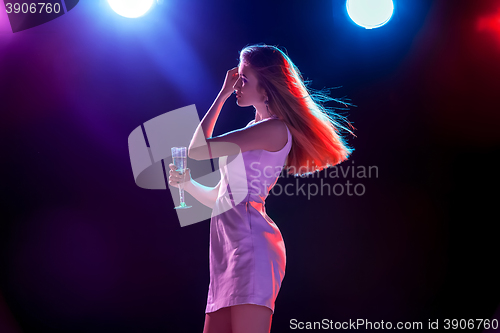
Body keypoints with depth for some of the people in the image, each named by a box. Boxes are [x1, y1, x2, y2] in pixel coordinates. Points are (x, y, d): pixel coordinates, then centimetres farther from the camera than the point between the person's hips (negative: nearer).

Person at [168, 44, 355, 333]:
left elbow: (197, 149, -7)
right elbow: (218, 198, 27)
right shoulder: (253, 131, 24)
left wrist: (222, 95, 2)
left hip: (250, 241, -9)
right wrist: (187, 183, 10)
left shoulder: (274, 129, -4)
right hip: (228, 248, 9)